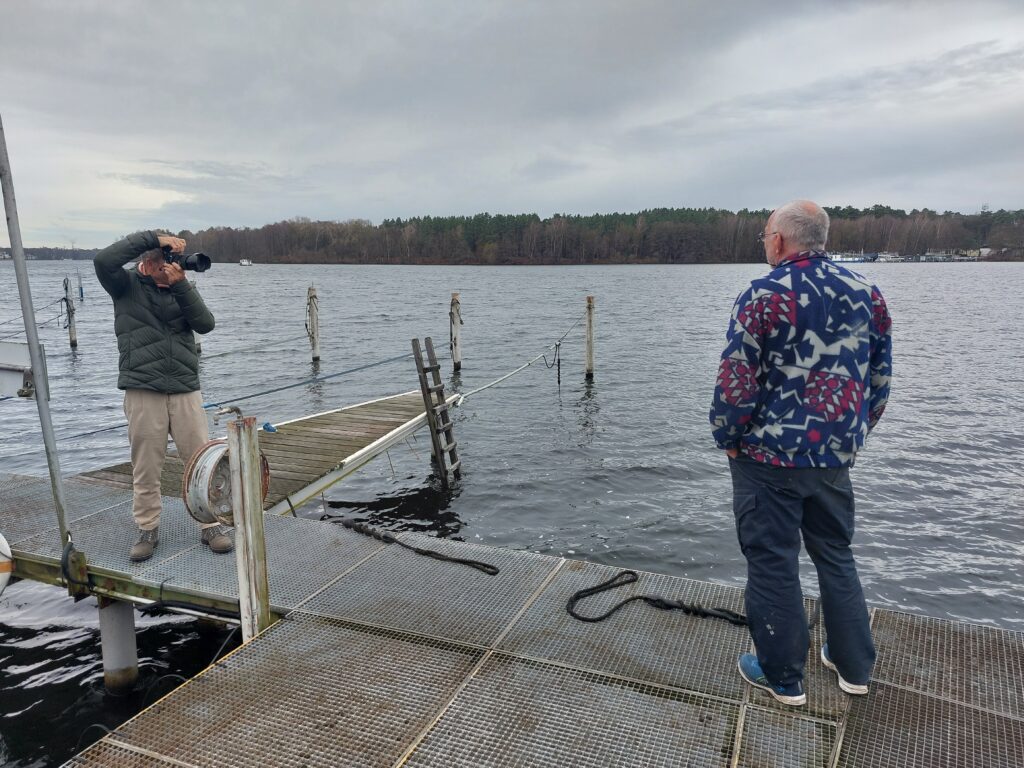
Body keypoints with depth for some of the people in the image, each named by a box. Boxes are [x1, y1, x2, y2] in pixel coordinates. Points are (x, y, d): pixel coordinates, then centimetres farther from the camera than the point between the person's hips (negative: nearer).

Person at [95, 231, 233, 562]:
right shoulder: (127, 286, 5)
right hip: (142, 391, -2)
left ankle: (212, 526, 13)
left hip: (186, 390, 2)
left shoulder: (182, 289, 12)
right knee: (145, 468, 4)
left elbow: (205, 324, -2)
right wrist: (153, 237, -14)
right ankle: (148, 531, 19)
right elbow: (104, 260, -16)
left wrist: (180, 284, -11)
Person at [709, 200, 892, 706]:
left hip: (770, 456, -6)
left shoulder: (764, 296, -14)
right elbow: (881, 377, 8)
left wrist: (727, 438, -3)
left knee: (773, 563, 7)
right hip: (835, 456, 6)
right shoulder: (866, 293, 4)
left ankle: (783, 677, 21)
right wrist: (850, 435, 18)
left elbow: (736, 382, -18)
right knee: (836, 554, 21)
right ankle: (853, 666, 34)